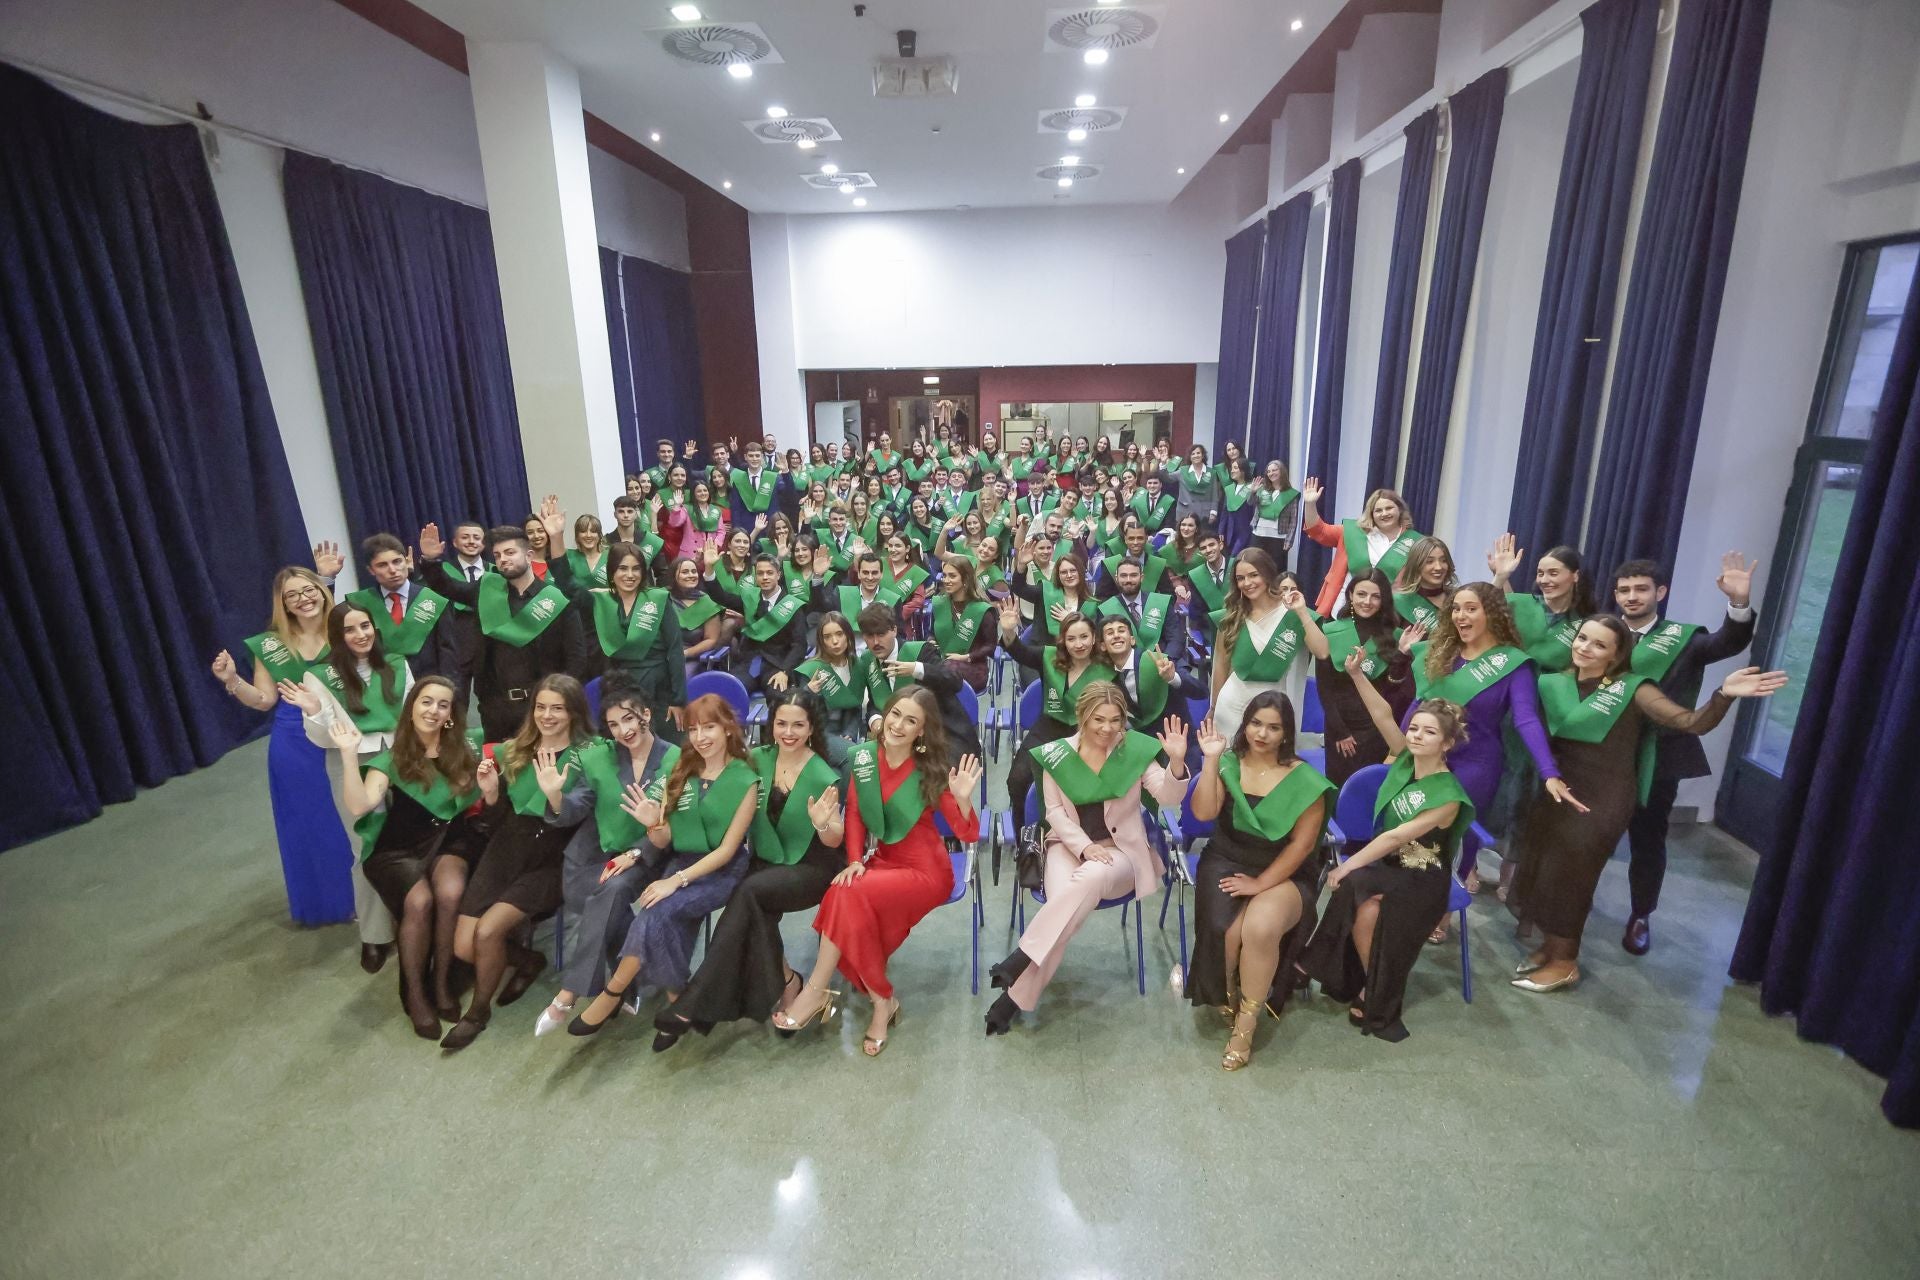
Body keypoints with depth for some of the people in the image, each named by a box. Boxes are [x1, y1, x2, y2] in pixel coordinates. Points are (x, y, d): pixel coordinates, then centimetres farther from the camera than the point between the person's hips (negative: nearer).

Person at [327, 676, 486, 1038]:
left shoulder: (464, 749, 6)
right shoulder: (392, 757, 0)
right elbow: (359, 806, -14)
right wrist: (349, 753, -19)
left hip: (450, 838, 1)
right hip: (401, 845, -1)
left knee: (450, 892, -31)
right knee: (420, 901, -30)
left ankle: (443, 980, -9)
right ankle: (414, 991, -7)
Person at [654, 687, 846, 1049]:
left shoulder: (824, 777, -16)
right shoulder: (759, 759, -3)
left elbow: (834, 843, -10)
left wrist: (824, 824, -32)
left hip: (812, 868, -4)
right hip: (768, 861, 4)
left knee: (748, 891, -30)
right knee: (755, 909, -30)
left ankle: (694, 1004, -20)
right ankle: (785, 982, -9)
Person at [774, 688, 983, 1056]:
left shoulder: (931, 772, -15)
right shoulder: (864, 757, -4)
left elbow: (968, 834, -14)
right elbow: (854, 814, 4)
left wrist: (963, 799, -33)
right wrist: (855, 860, -10)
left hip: (926, 871, -5)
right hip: (883, 861, 5)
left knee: (850, 896, -27)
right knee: (843, 898, -25)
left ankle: (816, 991, -7)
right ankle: (882, 1001, -7)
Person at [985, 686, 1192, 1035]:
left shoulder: (1136, 751, -7)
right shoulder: (1057, 754, -5)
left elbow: (1168, 798, -13)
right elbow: (1055, 812, -1)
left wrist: (1177, 762, -32)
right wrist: (1085, 847, -16)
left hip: (1121, 849, 0)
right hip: (1069, 845, 1)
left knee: (1091, 877, -34)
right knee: (1062, 898, -29)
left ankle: (1022, 957, -25)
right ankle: (1017, 995, -19)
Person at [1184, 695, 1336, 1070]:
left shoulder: (1305, 780, -6)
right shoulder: (1228, 763, -1)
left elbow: (1302, 843, -7)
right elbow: (1203, 813, -13)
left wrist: (1261, 883, -13)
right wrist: (1211, 760, -20)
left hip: (1284, 873, -1)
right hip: (1226, 863, 1)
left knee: (1261, 928, -30)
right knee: (1227, 930, -27)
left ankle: (1246, 1024, -9)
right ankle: (1226, 995, 8)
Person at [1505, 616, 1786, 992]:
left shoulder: (1632, 688, -7)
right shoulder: (1554, 683, 3)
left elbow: (1692, 723, -15)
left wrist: (1723, 694, -32)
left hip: (1604, 798, -4)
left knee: (1567, 871, 0)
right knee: (1542, 866, 9)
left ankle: (1564, 961, 19)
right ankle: (1553, 942, 31)